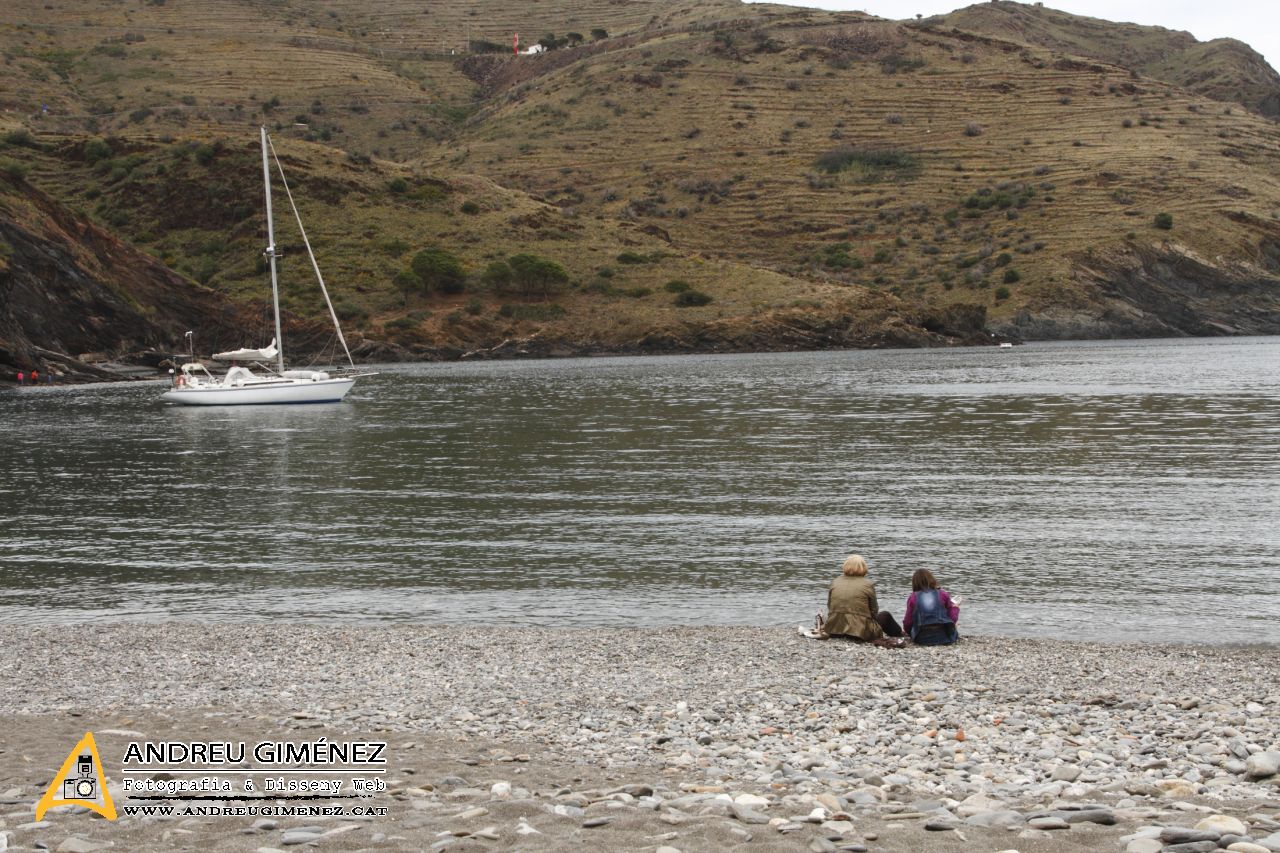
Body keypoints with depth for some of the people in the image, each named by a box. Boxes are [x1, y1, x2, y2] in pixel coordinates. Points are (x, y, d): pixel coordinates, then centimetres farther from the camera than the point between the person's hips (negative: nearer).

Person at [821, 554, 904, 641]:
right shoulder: (868, 585, -6)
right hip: (861, 632, -5)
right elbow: (874, 611, 1)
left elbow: (830, 607, 10)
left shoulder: (835, 583, 4)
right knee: (885, 615, 25)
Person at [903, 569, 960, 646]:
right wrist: (955, 606, 24)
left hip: (922, 640, 0)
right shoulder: (943, 594, 5)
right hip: (944, 637, 0)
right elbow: (953, 619, 5)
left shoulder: (913, 597, 3)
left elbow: (907, 624, 1)